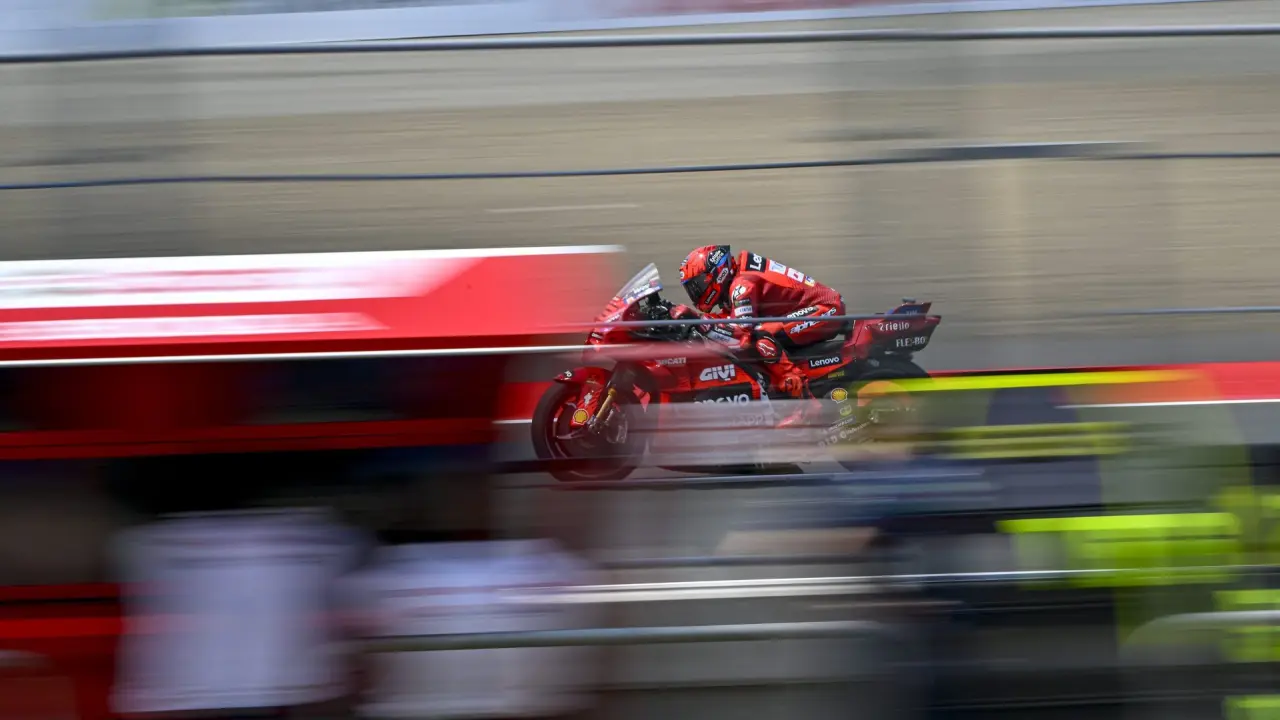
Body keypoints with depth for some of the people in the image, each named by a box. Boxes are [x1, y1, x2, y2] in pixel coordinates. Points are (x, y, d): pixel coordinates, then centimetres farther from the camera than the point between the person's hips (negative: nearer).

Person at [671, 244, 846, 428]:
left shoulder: (742, 284, -18)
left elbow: (742, 336, -26)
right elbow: (728, 317, 15)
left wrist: (698, 318, -26)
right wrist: (692, 316, 3)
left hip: (827, 310, -10)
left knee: (762, 336, -26)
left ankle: (805, 401, -27)